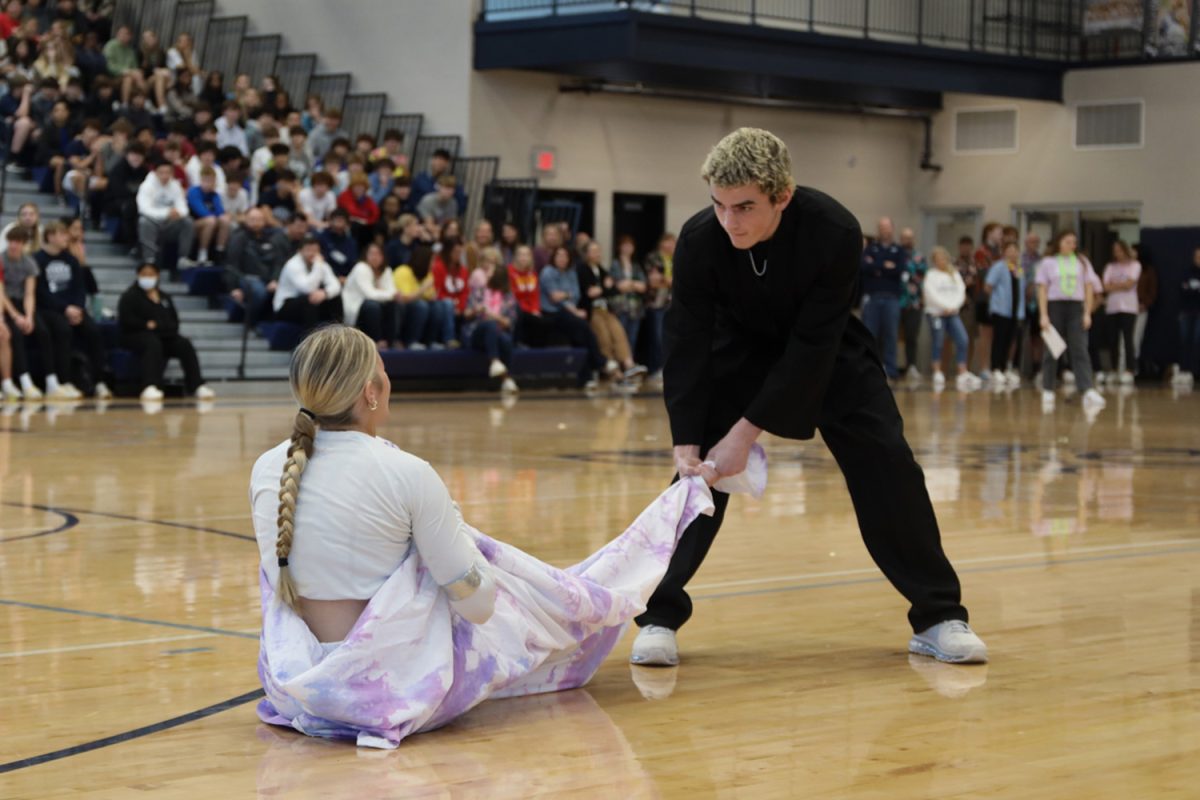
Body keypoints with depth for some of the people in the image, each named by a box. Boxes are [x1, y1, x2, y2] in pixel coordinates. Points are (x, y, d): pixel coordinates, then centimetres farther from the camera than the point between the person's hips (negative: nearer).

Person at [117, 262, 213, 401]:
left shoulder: (164, 297, 23)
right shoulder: (130, 296, 8)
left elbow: (174, 322, 21)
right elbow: (126, 321, -4)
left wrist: (157, 325, 0)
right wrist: (147, 325, -12)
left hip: (164, 336, 5)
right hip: (137, 336, -5)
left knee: (185, 344, -23)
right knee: (153, 344, -39)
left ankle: (197, 386, -28)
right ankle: (149, 387, -57)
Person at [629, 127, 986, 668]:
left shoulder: (835, 232, -35)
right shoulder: (699, 239, -31)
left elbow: (812, 345, -33)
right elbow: (687, 344, -24)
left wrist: (748, 430, -35)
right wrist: (687, 443, -31)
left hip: (826, 350, -1)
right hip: (740, 348, 1)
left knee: (887, 468, -8)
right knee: (701, 470, -13)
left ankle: (938, 617, 4)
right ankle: (659, 617, -2)